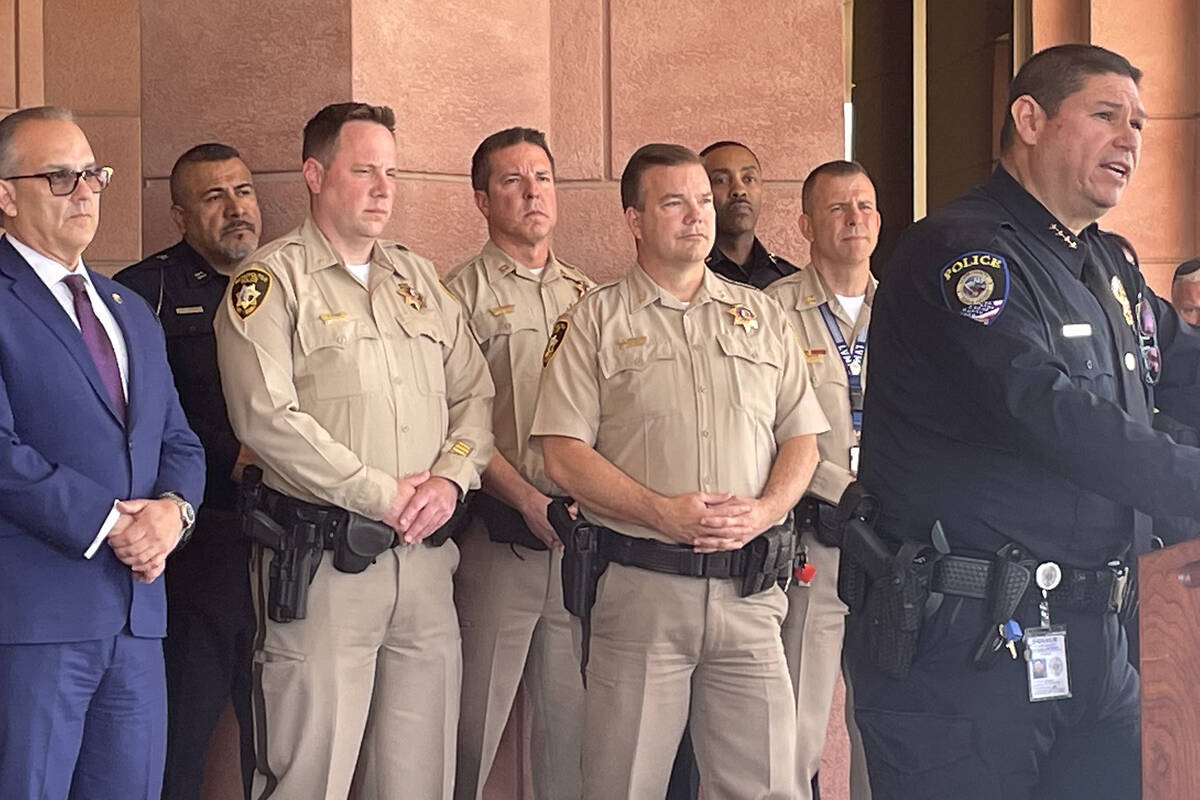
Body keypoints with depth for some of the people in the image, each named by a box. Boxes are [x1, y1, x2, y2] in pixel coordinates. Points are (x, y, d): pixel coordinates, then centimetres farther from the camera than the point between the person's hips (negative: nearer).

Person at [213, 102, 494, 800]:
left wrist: (451, 478, -4)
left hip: (424, 557, 6)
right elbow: (266, 417, -14)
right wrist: (382, 494, -13)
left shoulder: (418, 277, 17)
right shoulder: (272, 282, -3)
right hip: (322, 559, -5)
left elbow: (475, 394, 16)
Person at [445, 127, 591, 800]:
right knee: (477, 715, -3)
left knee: (573, 716, 8)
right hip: (501, 535, -5)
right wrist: (529, 500, -16)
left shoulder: (585, 294, 16)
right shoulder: (464, 294, 0)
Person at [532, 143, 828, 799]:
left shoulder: (761, 316, 15)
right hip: (639, 588, -3)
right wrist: (662, 512, -15)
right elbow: (564, 455, -4)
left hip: (749, 589, 3)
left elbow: (801, 438, 12)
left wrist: (764, 509, -8)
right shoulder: (596, 321, 4)